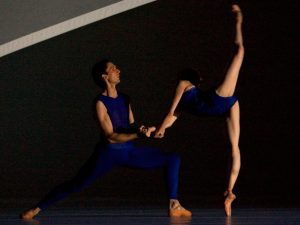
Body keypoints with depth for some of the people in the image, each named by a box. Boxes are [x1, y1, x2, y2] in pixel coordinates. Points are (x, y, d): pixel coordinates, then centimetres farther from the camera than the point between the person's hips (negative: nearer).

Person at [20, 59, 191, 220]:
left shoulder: (125, 99, 8)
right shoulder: (101, 103, -12)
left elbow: (131, 126, 11)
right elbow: (111, 136, -19)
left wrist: (140, 130, -14)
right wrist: (138, 135, -29)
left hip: (130, 152, 6)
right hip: (109, 153, -6)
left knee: (173, 159, -2)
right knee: (75, 185, -5)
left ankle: (174, 206, -5)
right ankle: (37, 209, 8)